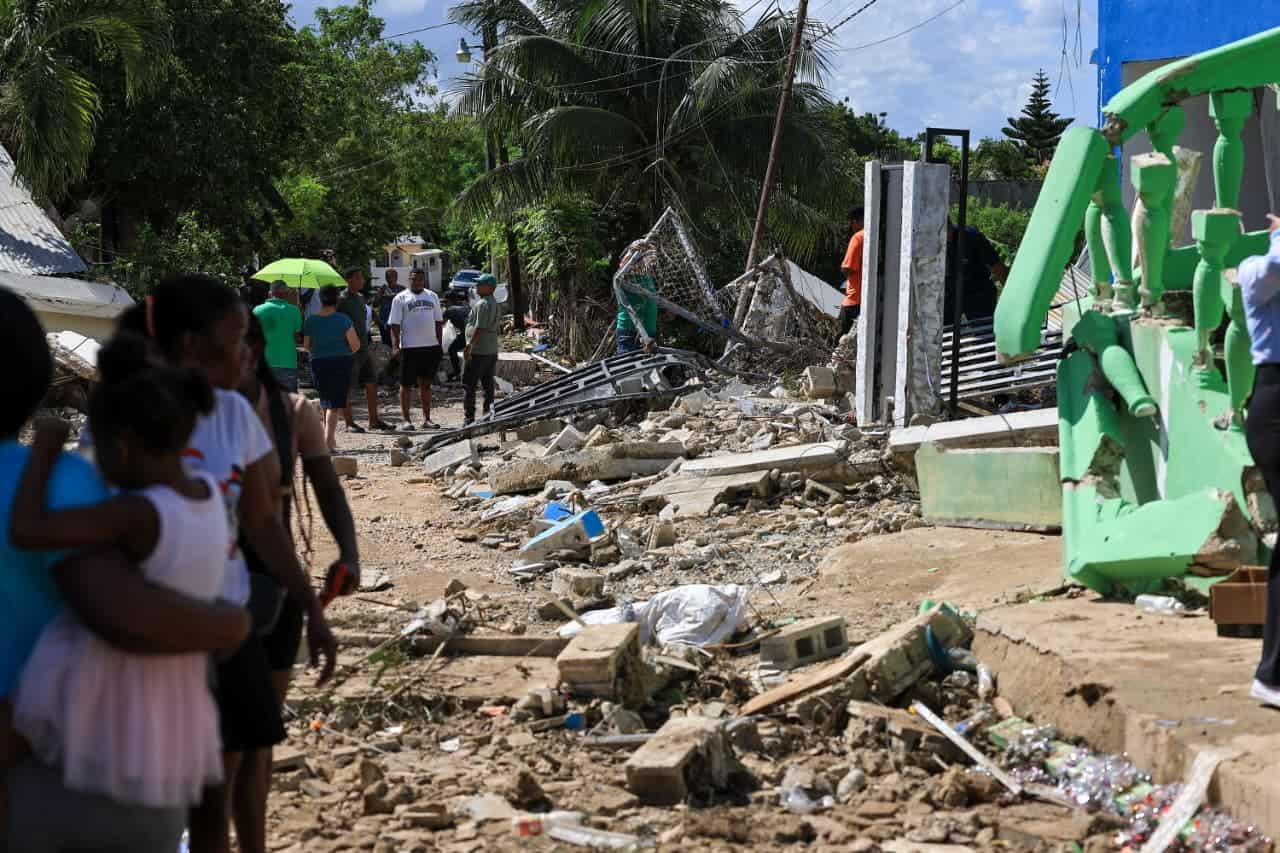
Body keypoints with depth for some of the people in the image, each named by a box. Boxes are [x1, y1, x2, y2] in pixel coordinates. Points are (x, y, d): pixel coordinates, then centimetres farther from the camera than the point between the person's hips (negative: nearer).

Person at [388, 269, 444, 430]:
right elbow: (394, 324, -4)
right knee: (406, 385, 0)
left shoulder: (432, 297, 13)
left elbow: (438, 322, 17)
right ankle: (407, 420, 4)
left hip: (431, 346, 4)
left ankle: (426, 419, 15)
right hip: (409, 348, -4)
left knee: (426, 384, 10)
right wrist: (395, 346, -14)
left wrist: (440, 344, 10)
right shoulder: (401, 298, 0)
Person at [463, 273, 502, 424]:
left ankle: (469, 417, -6)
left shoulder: (482, 304, -16)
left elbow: (479, 328, -22)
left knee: (468, 384, -4)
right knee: (488, 385, 11)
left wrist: (469, 345, -21)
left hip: (477, 351, -9)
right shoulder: (495, 304, 15)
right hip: (492, 350, 9)